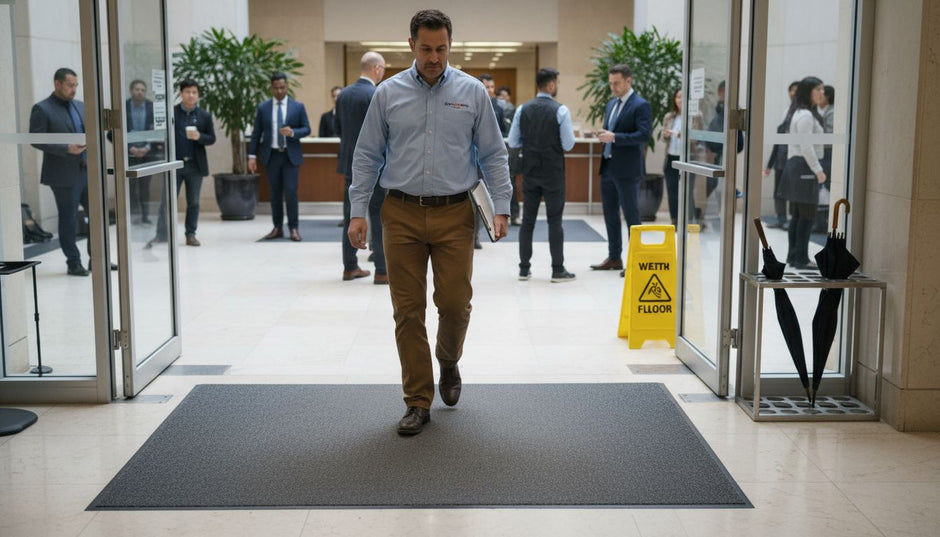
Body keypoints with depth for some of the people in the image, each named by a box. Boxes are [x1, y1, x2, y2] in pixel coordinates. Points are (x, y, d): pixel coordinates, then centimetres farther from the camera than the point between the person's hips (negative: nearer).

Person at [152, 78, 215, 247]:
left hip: (195, 165, 2)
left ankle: (191, 234, 16)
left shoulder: (204, 116, 5)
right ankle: (161, 234, 0)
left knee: (193, 202, 8)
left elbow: (212, 139, 5)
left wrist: (199, 137, -15)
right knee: (167, 201, -2)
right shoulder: (170, 113, 0)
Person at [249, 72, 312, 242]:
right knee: (275, 193, 6)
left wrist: (293, 132, -16)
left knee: (291, 192, -8)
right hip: (271, 155, 2)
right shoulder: (263, 108, 6)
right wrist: (252, 155, 0)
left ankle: (293, 228, 1)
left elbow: (306, 129, 4)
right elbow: (256, 133, 6)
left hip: (291, 155, -2)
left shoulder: (298, 107, 3)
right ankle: (277, 228, 14)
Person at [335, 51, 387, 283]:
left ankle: (350, 267, 19)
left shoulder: (343, 94, 8)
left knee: (351, 216, 13)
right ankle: (382, 271, 0)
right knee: (379, 217, -2)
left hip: (350, 162, 7)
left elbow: (338, 129, 13)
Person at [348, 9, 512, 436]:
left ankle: (448, 362, 31)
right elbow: (367, 156, 6)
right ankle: (418, 402, 12)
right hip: (402, 215, 1)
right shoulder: (388, 94, 4)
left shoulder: (472, 92, 3)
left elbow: (493, 155, 4)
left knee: (455, 303, -2)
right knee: (408, 311, 2)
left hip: (454, 214, 0)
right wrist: (358, 211, -1)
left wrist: (501, 208, -5)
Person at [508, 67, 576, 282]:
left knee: (528, 220, 8)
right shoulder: (560, 110, -10)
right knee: (555, 220, 2)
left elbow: (513, 142, 3)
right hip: (553, 173, -3)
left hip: (530, 172, 4)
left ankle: (524, 269, 11)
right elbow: (568, 145, -10)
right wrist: (571, 134, 11)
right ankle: (558, 270, 4)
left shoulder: (523, 109, 1)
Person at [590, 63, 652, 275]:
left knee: (631, 215, -1)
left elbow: (644, 135, -20)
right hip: (608, 167, 8)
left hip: (627, 170, -8)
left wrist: (614, 137, -24)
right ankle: (614, 258, 24)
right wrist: (603, 134, 0)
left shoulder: (641, 106, -11)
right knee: (610, 214, 14)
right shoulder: (611, 104, 15)